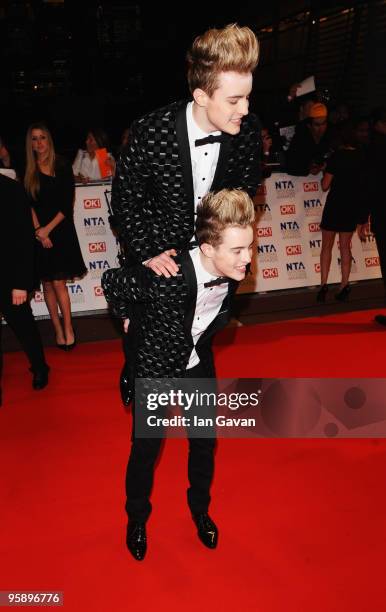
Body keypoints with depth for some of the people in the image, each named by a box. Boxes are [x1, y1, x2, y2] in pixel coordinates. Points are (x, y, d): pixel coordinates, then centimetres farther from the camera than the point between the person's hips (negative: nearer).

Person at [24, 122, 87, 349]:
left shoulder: (63, 167, 0)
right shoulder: (27, 171, 5)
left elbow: (68, 204, -5)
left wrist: (48, 228, -11)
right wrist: (38, 231, -11)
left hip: (61, 230, -2)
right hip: (37, 232, 2)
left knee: (58, 283, -8)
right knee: (48, 284, 5)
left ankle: (68, 329, 2)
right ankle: (58, 330, 13)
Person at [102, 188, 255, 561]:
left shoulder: (234, 271, -21)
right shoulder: (165, 278, -37)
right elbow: (110, 282, -19)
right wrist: (130, 319, -5)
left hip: (198, 365, 5)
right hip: (154, 367, -4)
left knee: (204, 442, 17)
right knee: (146, 447, 13)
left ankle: (200, 508, 46)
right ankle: (137, 517, 42)